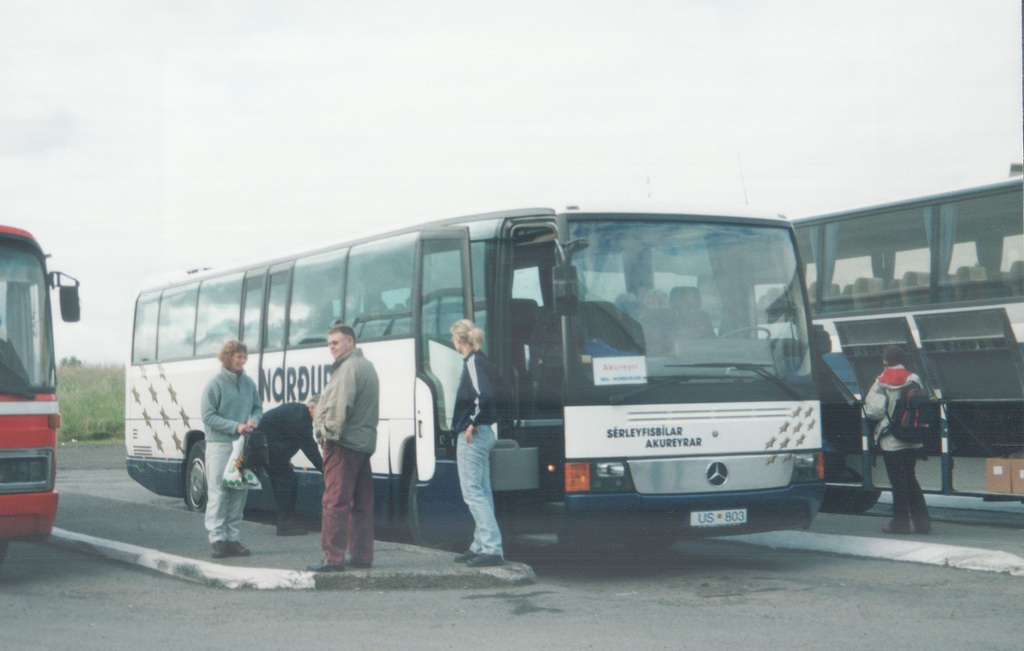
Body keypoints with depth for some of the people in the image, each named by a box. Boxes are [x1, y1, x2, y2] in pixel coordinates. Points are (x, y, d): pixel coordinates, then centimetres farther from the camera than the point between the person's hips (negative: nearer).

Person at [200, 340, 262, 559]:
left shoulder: (249, 383, 9)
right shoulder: (215, 384, -6)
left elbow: (258, 407, 19)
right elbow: (208, 416, -8)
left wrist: (254, 419, -4)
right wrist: (235, 426, -15)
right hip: (219, 444, -5)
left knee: (239, 493, 5)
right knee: (218, 492, -5)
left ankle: (232, 537, 12)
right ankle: (217, 538, -3)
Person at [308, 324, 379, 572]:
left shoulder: (349, 367, -12)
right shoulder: (367, 366, 21)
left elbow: (340, 405, -23)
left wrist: (329, 430, -13)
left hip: (342, 443, -11)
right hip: (364, 443, 11)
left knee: (335, 501, -9)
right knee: (361, 503, 11)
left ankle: (333, 557, -10)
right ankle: (361, 555, 15)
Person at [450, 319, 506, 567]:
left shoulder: (473, 363, -15)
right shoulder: (482, 362, 14)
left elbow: (484, 395, -28)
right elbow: (498, 392, 20)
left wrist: (473, 424, -20)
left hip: (473, 436, -10)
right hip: (483, 433, 10)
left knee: (473, 492, -9)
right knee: (482, 492, 13)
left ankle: (493, 548, -14)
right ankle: (481, 545, 20)